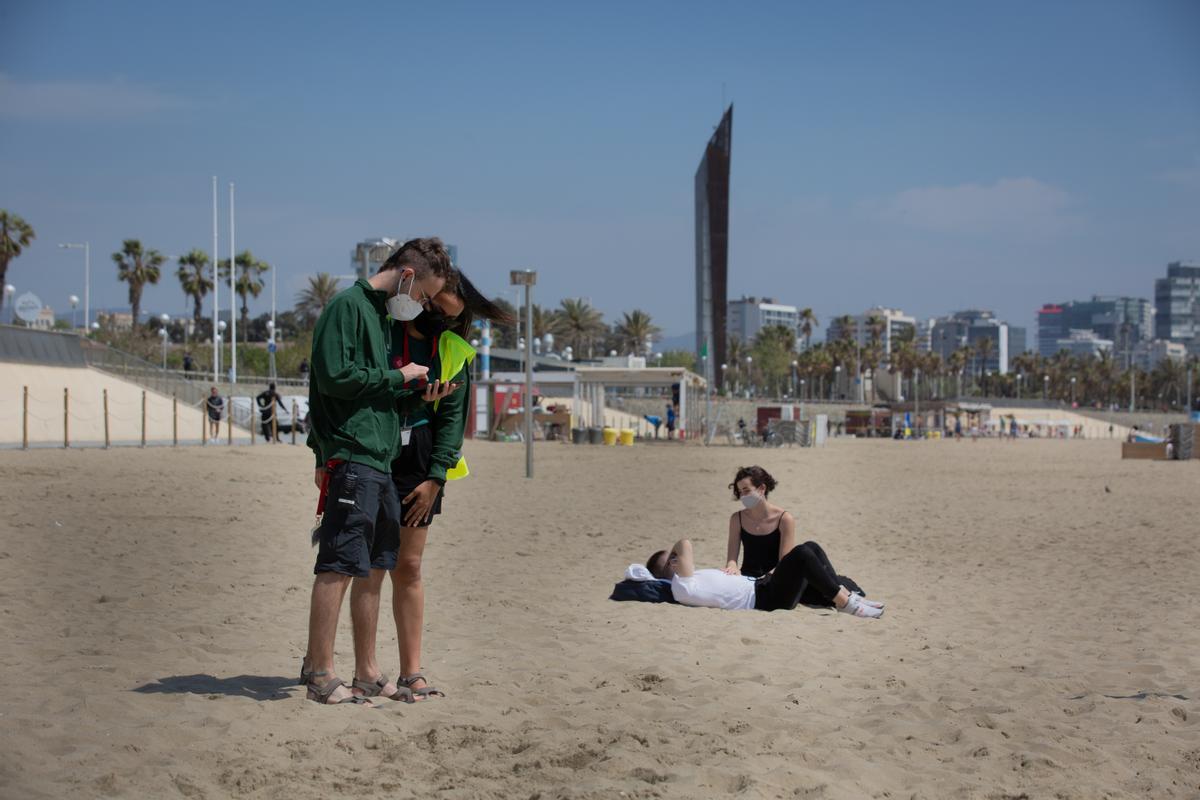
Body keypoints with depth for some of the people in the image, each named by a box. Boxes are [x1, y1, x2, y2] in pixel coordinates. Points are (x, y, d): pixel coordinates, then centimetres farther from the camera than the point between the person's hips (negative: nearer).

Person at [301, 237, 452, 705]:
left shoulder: (382, 314, 24)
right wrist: (399, 377, -8)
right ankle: (320, 673, -6)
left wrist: (417, 392, 14)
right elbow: (335, 377, -16)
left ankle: (366, 674, 15)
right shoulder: (348, 305, -6)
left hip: (379, 460, 10)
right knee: (338, 566, -9)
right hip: (350, 456, -10)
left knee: (373, 568, 10)